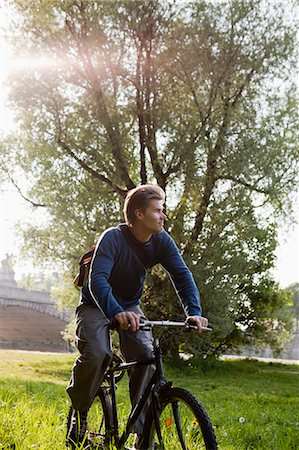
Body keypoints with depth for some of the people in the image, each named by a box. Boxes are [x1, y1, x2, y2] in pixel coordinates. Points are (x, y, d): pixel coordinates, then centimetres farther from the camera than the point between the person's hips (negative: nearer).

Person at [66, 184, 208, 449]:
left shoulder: (162, 241, -12)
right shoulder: (113, 238, -27)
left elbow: (182, 275, -17)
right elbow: (97, 279, -38)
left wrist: (194, 312, -34)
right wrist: (116, 312, -56)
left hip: (130, 307, 4)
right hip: (97, 306, -4)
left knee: (148, 356, -18)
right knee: (97, 354, -29)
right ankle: (79, 413, 0)